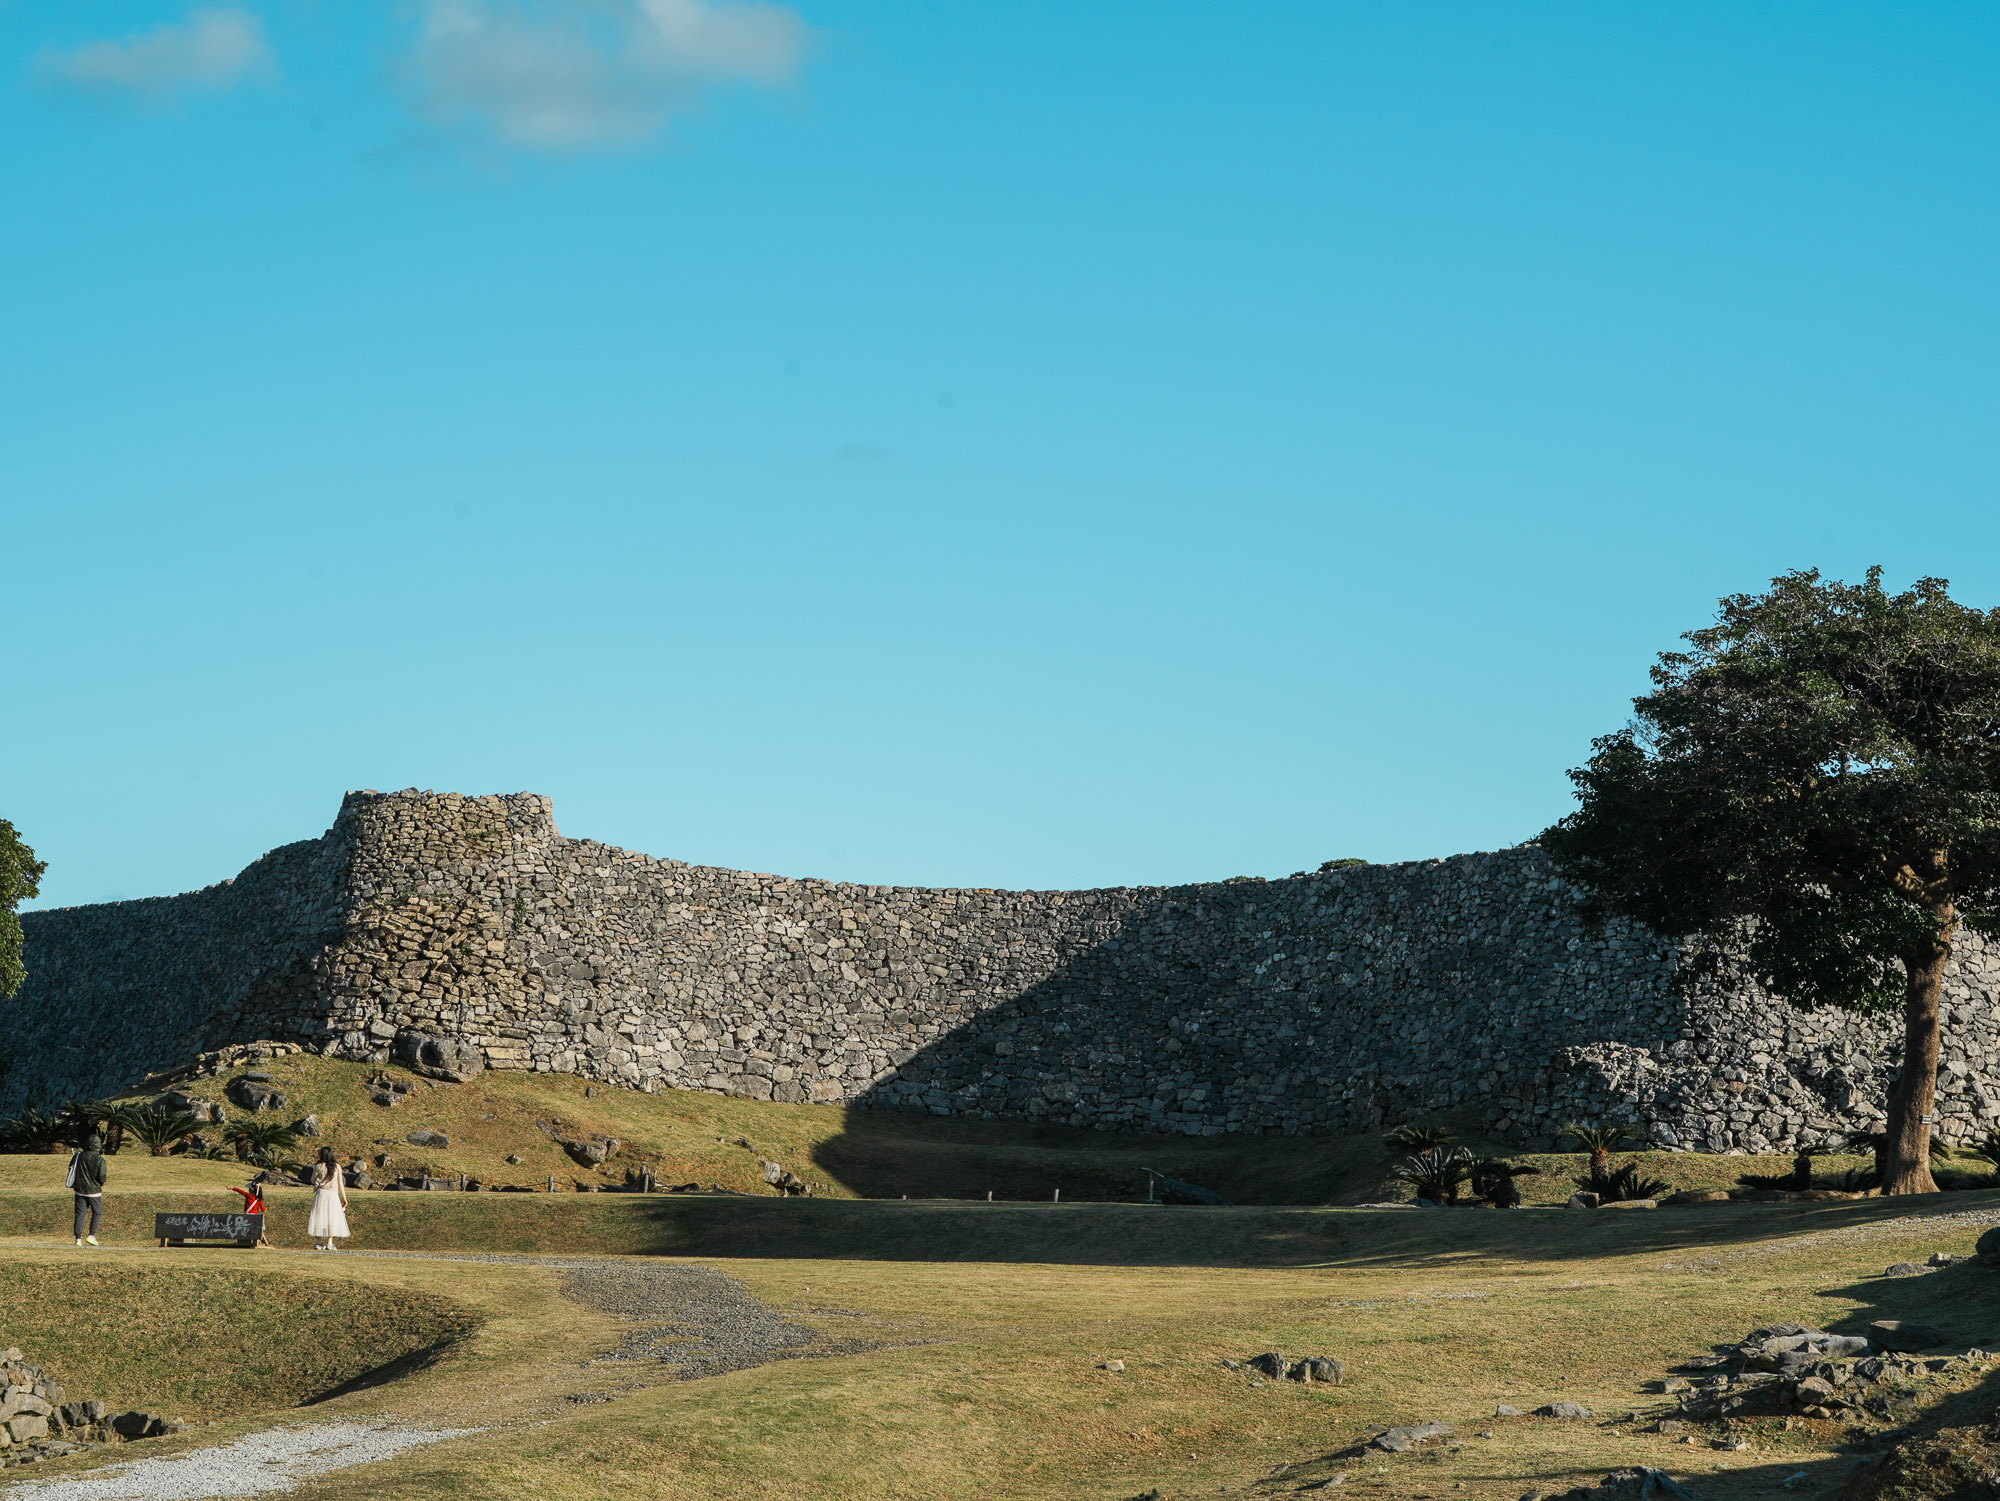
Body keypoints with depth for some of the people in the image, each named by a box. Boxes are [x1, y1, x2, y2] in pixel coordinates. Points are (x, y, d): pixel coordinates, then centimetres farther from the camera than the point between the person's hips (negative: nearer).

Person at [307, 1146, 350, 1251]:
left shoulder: (318, 1166, -2)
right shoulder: (337, 1167, 1)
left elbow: (313, 1180, 10)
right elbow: (340, 1183, 4)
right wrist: (344, 1198, 9)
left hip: (321, 1192, 0)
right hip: (333, 1195, 0)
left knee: (319, 1218, 4)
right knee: (332, 1218, 5)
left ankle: (317, 1242, 2)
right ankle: (329, 1243, -1)